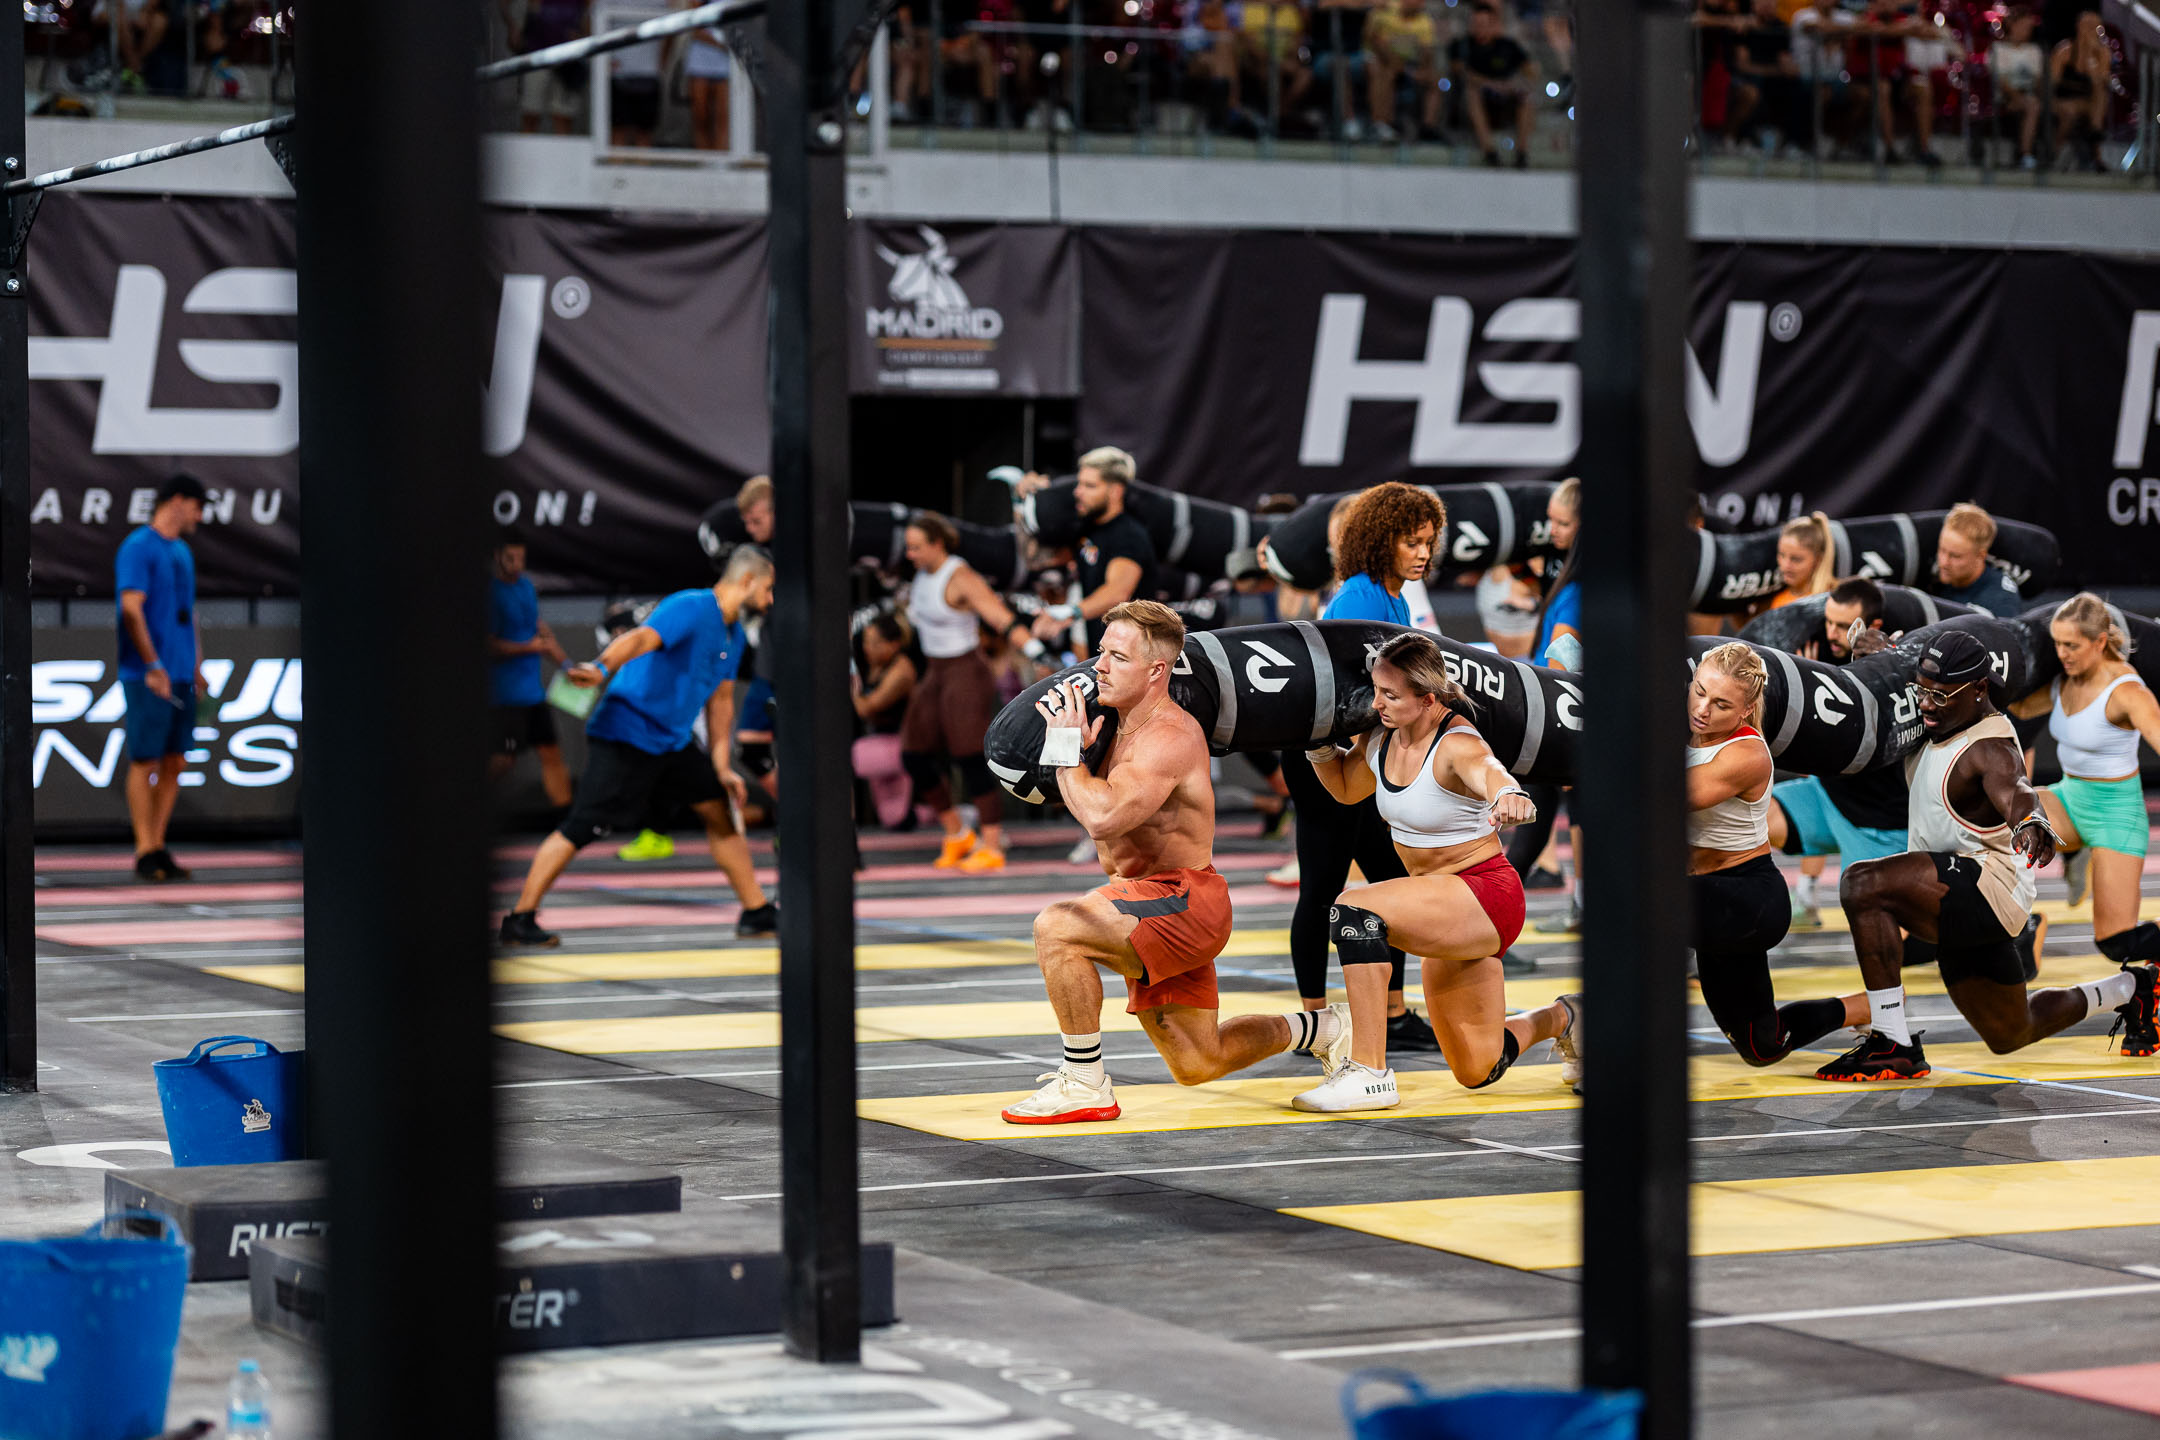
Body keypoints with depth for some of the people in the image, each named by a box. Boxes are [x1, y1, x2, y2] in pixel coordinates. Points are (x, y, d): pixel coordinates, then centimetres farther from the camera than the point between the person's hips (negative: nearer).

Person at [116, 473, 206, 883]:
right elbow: (131, 609, -16)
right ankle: (145, 852, -3)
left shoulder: (182, 552, 18)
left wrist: (197, 667, 18)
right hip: (148, 677, -8)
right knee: (145, 761, -5)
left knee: (174, 764, 6)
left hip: (181, 677, 8)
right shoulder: (138, 548, -8)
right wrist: (154, 666, -19)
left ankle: (158, 847, 12)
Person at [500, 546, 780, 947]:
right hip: (625, 736, -9)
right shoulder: (689, 609, -16)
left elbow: (721, 700, 21)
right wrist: (602, 669, -52)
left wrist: (722, 767, 17)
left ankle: (757, 913, 23)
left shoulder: (734, 635, 13)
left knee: (721, 810, 12)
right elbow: (640, 639, -33)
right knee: (581, 827, -14)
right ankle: (520, 920, -11)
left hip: (673, 743, 9)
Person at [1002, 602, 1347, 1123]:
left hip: (1183, 903, -10)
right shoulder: (1124, 727, 10)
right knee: (1197, 1066, 19)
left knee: (1056, 927, -30)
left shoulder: (1170, 738, -20)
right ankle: (1324, 1030, 38)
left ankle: (1085, 1086, -21)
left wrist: (1067, 752, -20)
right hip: (1149, 908, 10)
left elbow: (1104, 818, -35)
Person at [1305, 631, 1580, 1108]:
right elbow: (1346, 787, 19)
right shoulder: (1381, 737, -2)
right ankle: (1563, 1019, 46)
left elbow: (1488, 771, -49)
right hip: (1448, 915, 9)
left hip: (1486, 897, -9)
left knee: (1353, 908, -31)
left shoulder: (1457, 746, -24)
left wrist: (1510, 796, -72)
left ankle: (1368, 1072, -27)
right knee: (1477, 1071, 16)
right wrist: (1318, 747, 0)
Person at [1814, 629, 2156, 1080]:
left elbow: (2014, 790, -45)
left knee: (1862, 886, -31)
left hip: (1986, 884, -10)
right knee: (2010, 1037, 25)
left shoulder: (1991, 750, -21)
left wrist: (2032, 822, -68)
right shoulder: (1942, 722, 5)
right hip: (1959, 908, 10)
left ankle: (1893, 1044, -29)